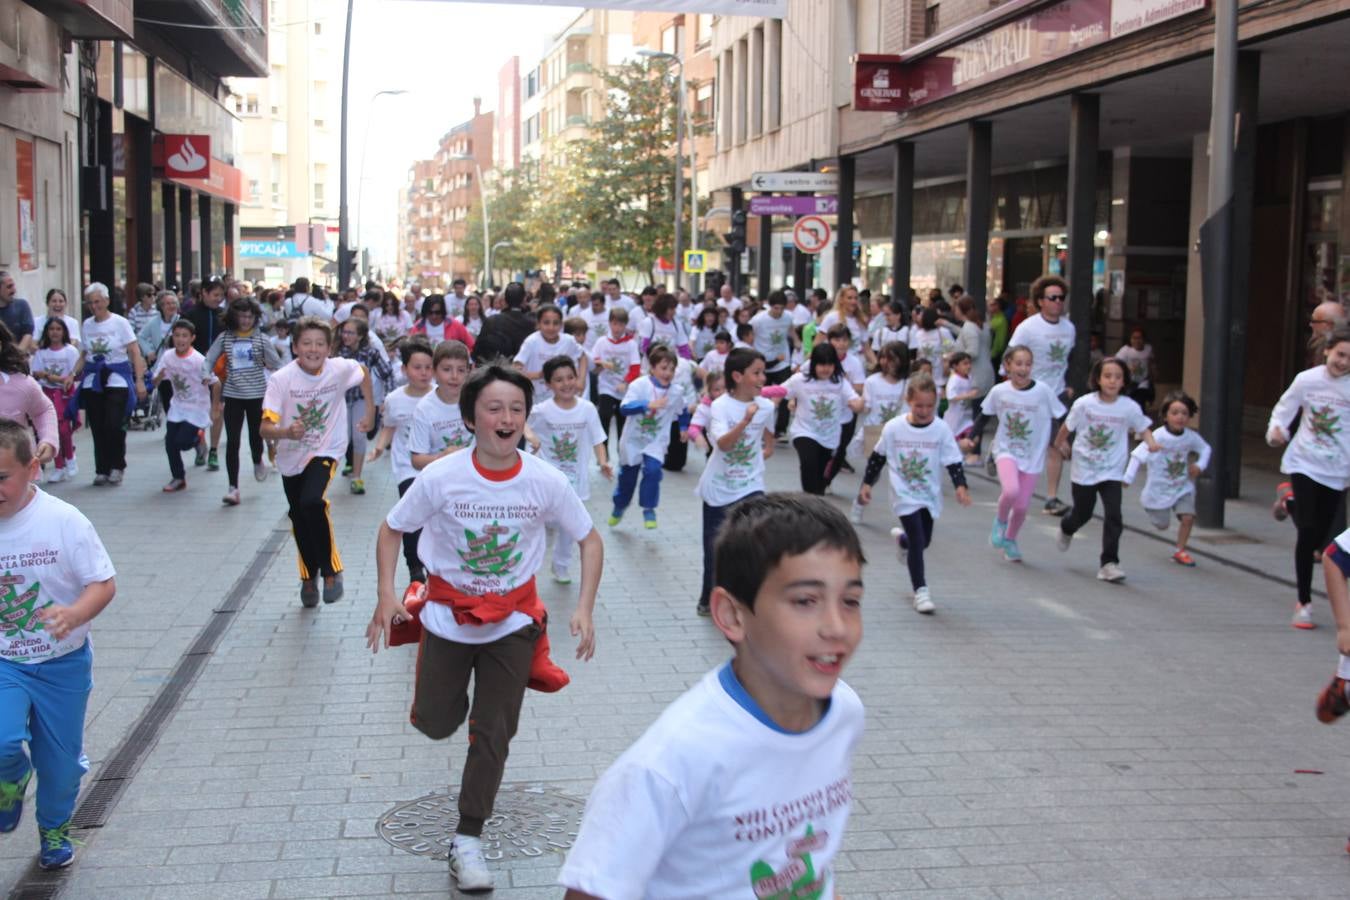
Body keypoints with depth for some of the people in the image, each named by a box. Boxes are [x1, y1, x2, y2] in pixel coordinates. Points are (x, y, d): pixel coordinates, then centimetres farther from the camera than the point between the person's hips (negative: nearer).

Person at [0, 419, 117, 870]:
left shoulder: (64, 521, -17)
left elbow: (104, 583, -15)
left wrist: (74, 614, -33)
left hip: (63, 663, -1)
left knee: (61, 759, 12)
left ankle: (55, 829, 42)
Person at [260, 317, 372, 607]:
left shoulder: (341, 369, -17)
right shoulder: (282, 379, -22)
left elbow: (364, 373, 8)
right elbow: (266, 427, -27)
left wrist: (370, 411, 9)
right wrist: (287, 432, -47)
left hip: (325, 451, -2)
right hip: (291, 457, 2)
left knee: (312, 502, -28)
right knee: (299, 519, 14)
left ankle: (331, 570, -9)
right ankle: (309, 577, 40)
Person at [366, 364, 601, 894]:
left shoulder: (546, 481, -18)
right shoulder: (441, 477, -20)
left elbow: (589, 540, -5)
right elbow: (391, 529, -5)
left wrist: (584, 608, -16)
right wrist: (387, 596, -17)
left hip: (513, 621, 0)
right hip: (449, 616, 0)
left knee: (494, 735, 4)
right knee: (436, 725, 9)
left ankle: (467, 841, 20)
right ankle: (447, 691, 47)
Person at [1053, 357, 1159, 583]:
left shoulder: (1129, 407, -12)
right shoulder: (1084, 404, -14)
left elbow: (1143, 427, -2)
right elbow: (1067, 427, 2)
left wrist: (1151, 442, -22)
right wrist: (1060, 444, 15)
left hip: (1112, 471, 0)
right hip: (1083, 469, 0)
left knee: (1113, 516, -13)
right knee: (1082, 513, 16)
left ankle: (1109, 563, -5)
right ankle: (1066, 528, 52)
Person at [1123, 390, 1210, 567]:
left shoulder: (1191, 437, -8)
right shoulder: (1158, 437, -23)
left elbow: (1205, 448, 12)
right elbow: (1138, 455, -21)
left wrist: (1199, 465, -5)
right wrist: (1127, 478, -23)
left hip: (1183, 487, 3)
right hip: (1159, 489, -3)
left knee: (1188, 517, -13)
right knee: (1162, 525, 10)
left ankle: (1180, 551, 8)